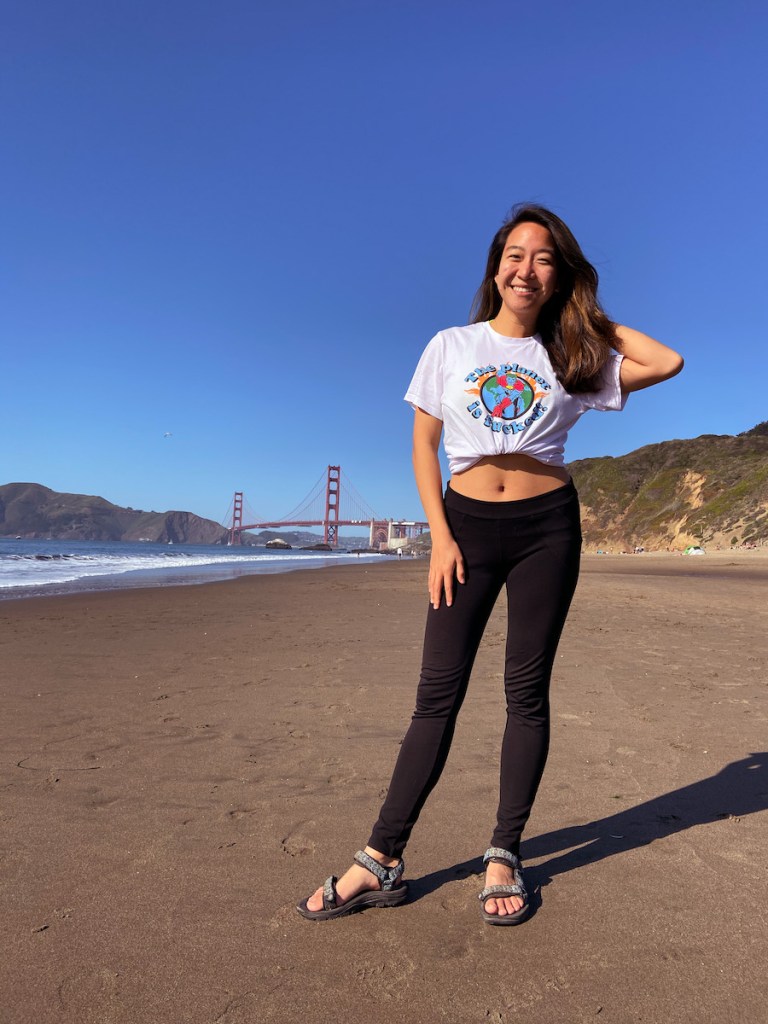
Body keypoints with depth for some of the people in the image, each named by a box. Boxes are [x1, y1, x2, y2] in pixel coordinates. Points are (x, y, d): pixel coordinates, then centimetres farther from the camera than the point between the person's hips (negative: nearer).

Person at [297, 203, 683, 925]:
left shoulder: (569, 356, 9)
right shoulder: (450, 347, 8)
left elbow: (667, 362, 1)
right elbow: (423, 448, 5)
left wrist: (595, 320, 9)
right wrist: (441, 537, -5)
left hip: (547, 525, 1)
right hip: (467, 522, -1)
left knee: (527, 691, 4)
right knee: (438, 692, -3)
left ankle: (504, 856, 16)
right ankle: (381, 862, 5)